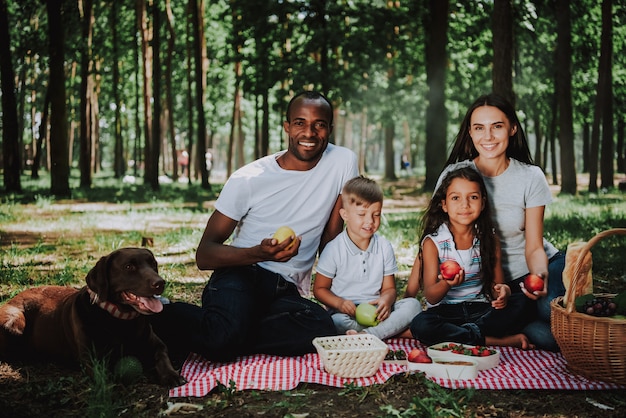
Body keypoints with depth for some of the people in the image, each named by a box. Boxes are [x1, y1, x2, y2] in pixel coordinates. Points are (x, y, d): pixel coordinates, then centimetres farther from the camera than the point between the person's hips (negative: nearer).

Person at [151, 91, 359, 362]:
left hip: (288, 291, 4)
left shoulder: (343, 162, 0)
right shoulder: (249, 179, -6)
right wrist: (261, 253, -25)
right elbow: (204, 255, -7)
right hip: (241, 275, -4)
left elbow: (331, 236, 9)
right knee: (227, 334, -37)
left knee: (322, 330, -32)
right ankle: (161, 315, -6)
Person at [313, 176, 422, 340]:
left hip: (376, 310, 4)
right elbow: (319, 289, 1)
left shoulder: (384, 247, 7)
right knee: (337, 322, -37)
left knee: (413, 305, -19)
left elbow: (389, 288, 10)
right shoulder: (334, 249, -4)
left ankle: (367, 334, -33)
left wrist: (386, 300, -15)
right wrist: (339, 303, -19)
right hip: (347, 313, -4)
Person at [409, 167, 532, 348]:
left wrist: (503, 291, -18)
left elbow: (497, 283, 7)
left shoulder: (489, 239, 4)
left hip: (480, 310, 0)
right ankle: (495, 341, -23)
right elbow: (431, 297, -8)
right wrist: (446, 284, -30)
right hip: (444, 310, 0)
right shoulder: (433, 242, -4)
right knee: (420, 324, -33)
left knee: (503, 318, -31)